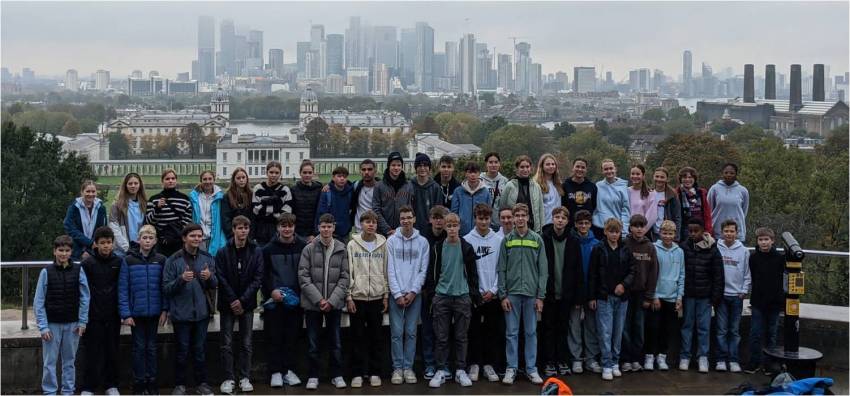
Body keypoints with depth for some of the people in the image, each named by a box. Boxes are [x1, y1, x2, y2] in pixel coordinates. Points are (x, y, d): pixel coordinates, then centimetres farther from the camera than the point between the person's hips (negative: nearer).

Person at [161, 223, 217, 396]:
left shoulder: (207, 258, 5)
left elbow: (214, 286, 10)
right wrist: (181, 279, -23)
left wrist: (210, 277, -12)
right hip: (181, 313, -3)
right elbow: (166, 289, -7)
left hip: (201, 312, 3)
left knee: (200, 349, 10)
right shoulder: (173, 260, -6)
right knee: (182, 351, 4)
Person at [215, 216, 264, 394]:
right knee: (227, 344, 1)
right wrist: (233, 301, -12)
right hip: (227, 304, -1)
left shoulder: (256, 252, 0)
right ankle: (228, 379, 8)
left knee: (246, 343, 5)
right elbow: (221, 279, -5)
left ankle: (245, 378, 13)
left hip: (247, 304, 1)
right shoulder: (223, 252, -2)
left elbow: (258, 279, -4)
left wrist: (242, 301, -11)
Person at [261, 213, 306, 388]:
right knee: (275, 337, 1)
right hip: (274, 300, 0)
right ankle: (275, 372, 7)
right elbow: (263, 274, 4)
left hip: (296, 299, 1)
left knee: (292, 337, 5)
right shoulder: (269, 249, 2)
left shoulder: (303, 247, 2)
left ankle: (288, 370, 14)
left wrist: (300, 292, -3)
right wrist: (271, 291, -9)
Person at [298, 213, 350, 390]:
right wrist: (318, 299, -13)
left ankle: (337, 375, 20)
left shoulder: (342, 250, -1)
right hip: (312, 303, -1)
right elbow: (303, 277, -6)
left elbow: (344, 278, -1)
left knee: (335, 342, 9)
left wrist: (332, 300, -11)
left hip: (334, 304, 1)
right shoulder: (309, 249, -4)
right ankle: (313, 376, 17)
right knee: (313, 342, 7)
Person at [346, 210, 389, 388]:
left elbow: (386, 271, 7)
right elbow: (348, 272, -1)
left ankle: (374, 372, 14)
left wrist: (386, 295, 2)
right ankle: (358, 373, 10)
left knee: (376, 337, 6)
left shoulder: (383, 245, 5)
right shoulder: (352, 244, 1)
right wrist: (348, 296, -6)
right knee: (358, 337, 3)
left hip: (377, 297, 1)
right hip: (357, 297, -1)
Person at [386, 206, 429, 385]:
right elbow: (390, 270, -2)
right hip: (396, 294, -1)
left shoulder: (422, 242, 4)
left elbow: (423, 270, 2)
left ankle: (408, 367, 10)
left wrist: (413, 291, -7)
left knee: (411, 332, 3)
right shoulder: (391, 240, 1)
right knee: (397, 332, -1)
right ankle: (397, 368, 6)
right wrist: (398, 294, -8)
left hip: (414, 294, 1)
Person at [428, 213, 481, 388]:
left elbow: (472, 273, 5)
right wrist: (431, 293, 5)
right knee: (441, 337, 2)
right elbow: (434, 272, 8)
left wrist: (474, 295, 1)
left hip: (462, 296, 0)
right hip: (442, 296, 0)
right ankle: (441, 371, 8)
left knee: (461, 337, 4)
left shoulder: (466, 247, 2)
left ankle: (461, 371, 12)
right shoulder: (438, 247, 4)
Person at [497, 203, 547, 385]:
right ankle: (511, 368, 11)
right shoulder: (507, 240, 3)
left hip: (531, 293, 0)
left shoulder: (537, 240, 3)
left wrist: (540, 296, -3)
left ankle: (531, 368, 13)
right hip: (512, 293, 0)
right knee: (511, 332, 4)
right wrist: (503, 295, -3)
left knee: (531, 332, 6)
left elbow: (543, 269, 2)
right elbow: (501, 269, 3)